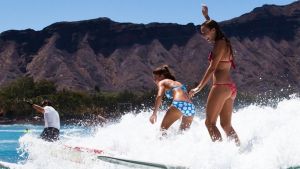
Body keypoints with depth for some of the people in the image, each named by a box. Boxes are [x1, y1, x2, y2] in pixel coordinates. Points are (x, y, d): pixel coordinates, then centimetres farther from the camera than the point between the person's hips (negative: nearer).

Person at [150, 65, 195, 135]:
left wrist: (154, 113, -11)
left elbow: (159, 96, -4)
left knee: (163, 129, 3)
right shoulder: (178, 83, 34)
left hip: (179, 105, -7)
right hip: (191, 107, 7)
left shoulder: (162, 82, 15)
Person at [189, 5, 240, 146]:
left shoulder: (219, 44, -8)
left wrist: (199, 87, -18)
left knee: (210, 122, -7)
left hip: (221, 86, -9)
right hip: (230, 88, 9)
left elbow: (212, 68, -16)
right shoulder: (224, 43, 17)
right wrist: (206, 16, 49)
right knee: (226, 125, 9)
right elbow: (211, 26, 41)